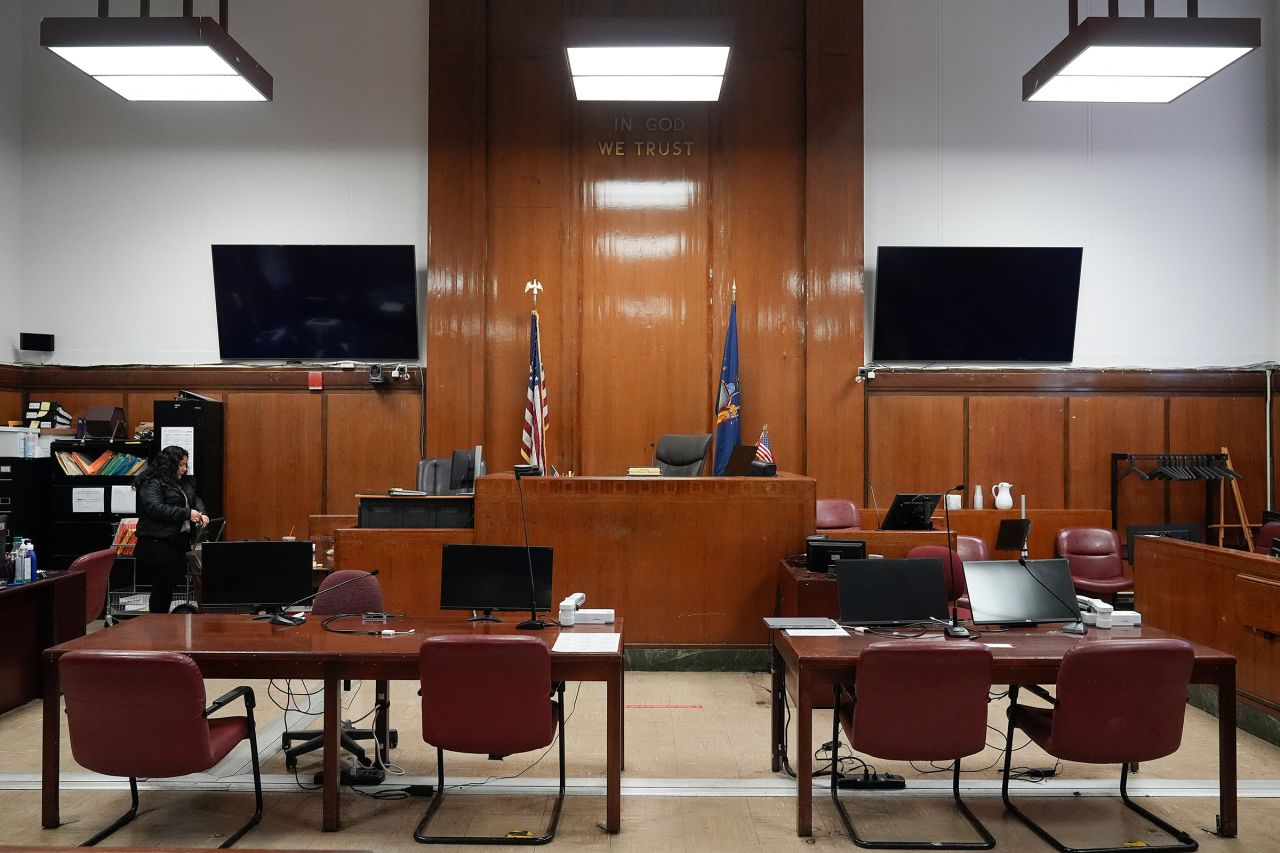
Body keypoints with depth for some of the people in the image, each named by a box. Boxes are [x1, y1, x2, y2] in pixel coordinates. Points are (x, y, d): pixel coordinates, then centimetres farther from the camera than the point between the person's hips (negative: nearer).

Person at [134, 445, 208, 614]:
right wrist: (187, 513, -23)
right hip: (159, 544, -8)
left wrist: (201, 513, -2)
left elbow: (195, 499, 21)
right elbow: (156, 508, -22)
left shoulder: (183, 483, 18)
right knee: (162, 587, -3)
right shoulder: (152, 484, -10)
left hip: (179, 542, 8)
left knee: (172, 585, 9)